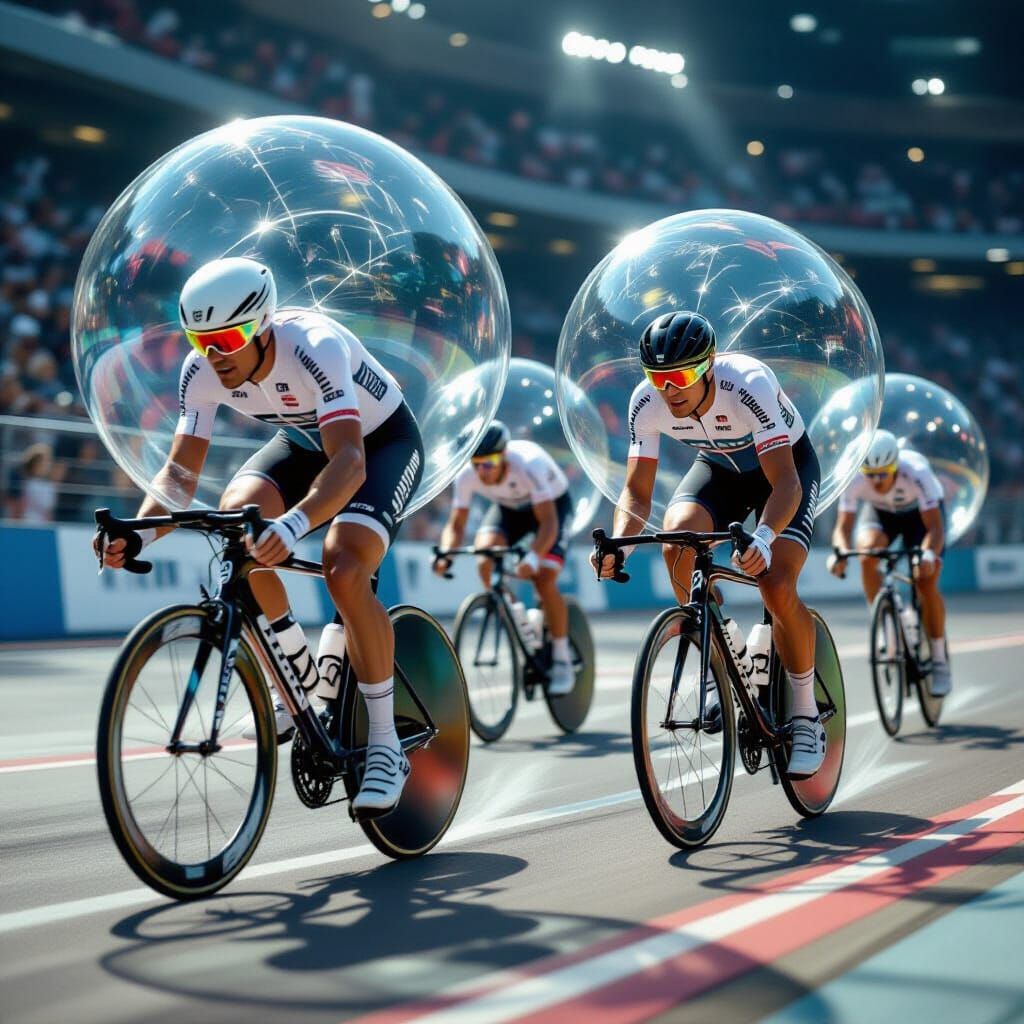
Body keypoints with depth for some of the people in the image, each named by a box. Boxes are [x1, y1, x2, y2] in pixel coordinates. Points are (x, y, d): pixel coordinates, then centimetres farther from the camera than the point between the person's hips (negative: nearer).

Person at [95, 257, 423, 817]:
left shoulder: (314, 347, -38)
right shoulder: (202, 372, -20)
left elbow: (349, 462, -48)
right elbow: (181, 471, -19)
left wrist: (293, 526, -65)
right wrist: (140, 531, -39)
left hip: (383, 441, -5)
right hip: (305, 439, 5)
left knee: (343, 570, -29)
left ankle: (385, 745, -13)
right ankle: (300, 674, -6)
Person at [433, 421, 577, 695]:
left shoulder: (529, 464, -39)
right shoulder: (467, 476, -27)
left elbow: (548, 522, -42)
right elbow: (456, 525, -19)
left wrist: (533, 557, -59)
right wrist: (445, 554, -40)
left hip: (552, 503, -4)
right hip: (508, 507, 4)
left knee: (543, 581, -20)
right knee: (483, 553, -25)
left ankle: (562, 660, -2)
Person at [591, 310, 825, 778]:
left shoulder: (748, 385, -37)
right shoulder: (646, 403, -25)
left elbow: (785, 482, -42)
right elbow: (636, 491, -19)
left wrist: (763, 538, -61)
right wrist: (619, 544, -40)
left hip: (787, 464, -4)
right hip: (718, 467, 4)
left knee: (777, 587, -24)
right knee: (677, 543, -28)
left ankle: (807, 717, -2)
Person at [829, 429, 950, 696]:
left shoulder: (917, 473, -40)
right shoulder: (854, 479, -33)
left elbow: (935, 528, -41)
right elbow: (843, 526, -29)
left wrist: (928, 554, -62)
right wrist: (840, 551, -51)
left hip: (921, 513, -2)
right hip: (880, 513, 2)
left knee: (926, 583, -18)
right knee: (868, 551, -32)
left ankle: (940, 661, 0)